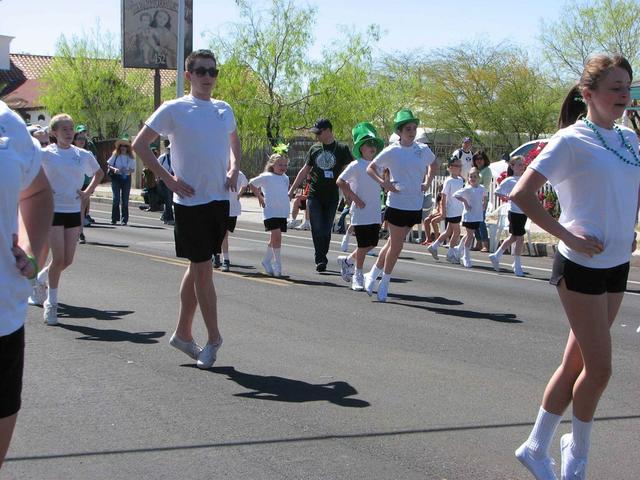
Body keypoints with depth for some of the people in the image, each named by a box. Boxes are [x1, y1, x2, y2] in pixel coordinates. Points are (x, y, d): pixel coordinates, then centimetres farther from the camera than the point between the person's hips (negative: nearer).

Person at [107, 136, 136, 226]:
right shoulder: (115, 155, 2)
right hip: (116, 178, -1)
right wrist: (114, 169, -15)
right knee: (116, 198, -6)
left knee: (125, 199, 3)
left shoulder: (130, 157, 4)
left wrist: (128, 171, -15)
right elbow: (108, 165, 3)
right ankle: (114, 218, 2)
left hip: (127, 178, 1)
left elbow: (133, 169, 5)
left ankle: (124, 219, 7)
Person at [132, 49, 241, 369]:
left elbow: (234, 142, 29)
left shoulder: (224, 110, 10)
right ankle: (213, 337, 9)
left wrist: (234, 170, 10)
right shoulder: (174, 110, -7)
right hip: (191, 201, -6)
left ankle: (183, 333, 24)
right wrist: (168, 180, -10)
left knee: (197, 267, 13)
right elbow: (140, 145, -6)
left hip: (220, 199, 6)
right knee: (203, 268, -3)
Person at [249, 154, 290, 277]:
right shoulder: (266, 177, -3)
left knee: (274, 238, 13)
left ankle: (266, 261, 29)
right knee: (277, 236, -16)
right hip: (271, 211, -6)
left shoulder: (285, 178, 14)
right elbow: (251, 184, 7)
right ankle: (277, 264, -10)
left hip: (283, 212, 6)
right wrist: (259, 197, 6)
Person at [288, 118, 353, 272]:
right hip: (314, 195, 2)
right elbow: (305, 170, 18)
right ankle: (321, 260, -6)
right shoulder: (314, 148, 9)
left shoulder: (341, 148, -1)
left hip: (332, 197, -2)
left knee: (327, 230, 5)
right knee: (317, 229, -7)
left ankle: (322, 258, 19)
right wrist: (292, 189, 17)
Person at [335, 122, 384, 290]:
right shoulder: (356, 165, -9)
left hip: (375, 212, 6)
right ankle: (358, 276, 12)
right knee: (363, 245, -2)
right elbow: (340, 182, -13)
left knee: (371, 244, 9)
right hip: (361, 212, -6)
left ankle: (346, 260, 29)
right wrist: (354, 199, -14)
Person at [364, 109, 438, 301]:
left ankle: (373, 274, 27)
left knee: (393, 243, 11)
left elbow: (433, 165, 25)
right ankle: (384, 283, 13)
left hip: (415, 206, 4)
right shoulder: (391, 151, -7)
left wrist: (427, 183, 10)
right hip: (397, 204, -4)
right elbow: (370, 168, 2)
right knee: (396, 245, -3)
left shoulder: (423, 150, 4)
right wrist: (383, 182, -13)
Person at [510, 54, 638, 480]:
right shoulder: (572, 140, -12)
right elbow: (522, 194, -17)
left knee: (576, 363, 11)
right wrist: (566, 235, -19)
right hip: (582, 267, -7)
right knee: (599, 369, -4)